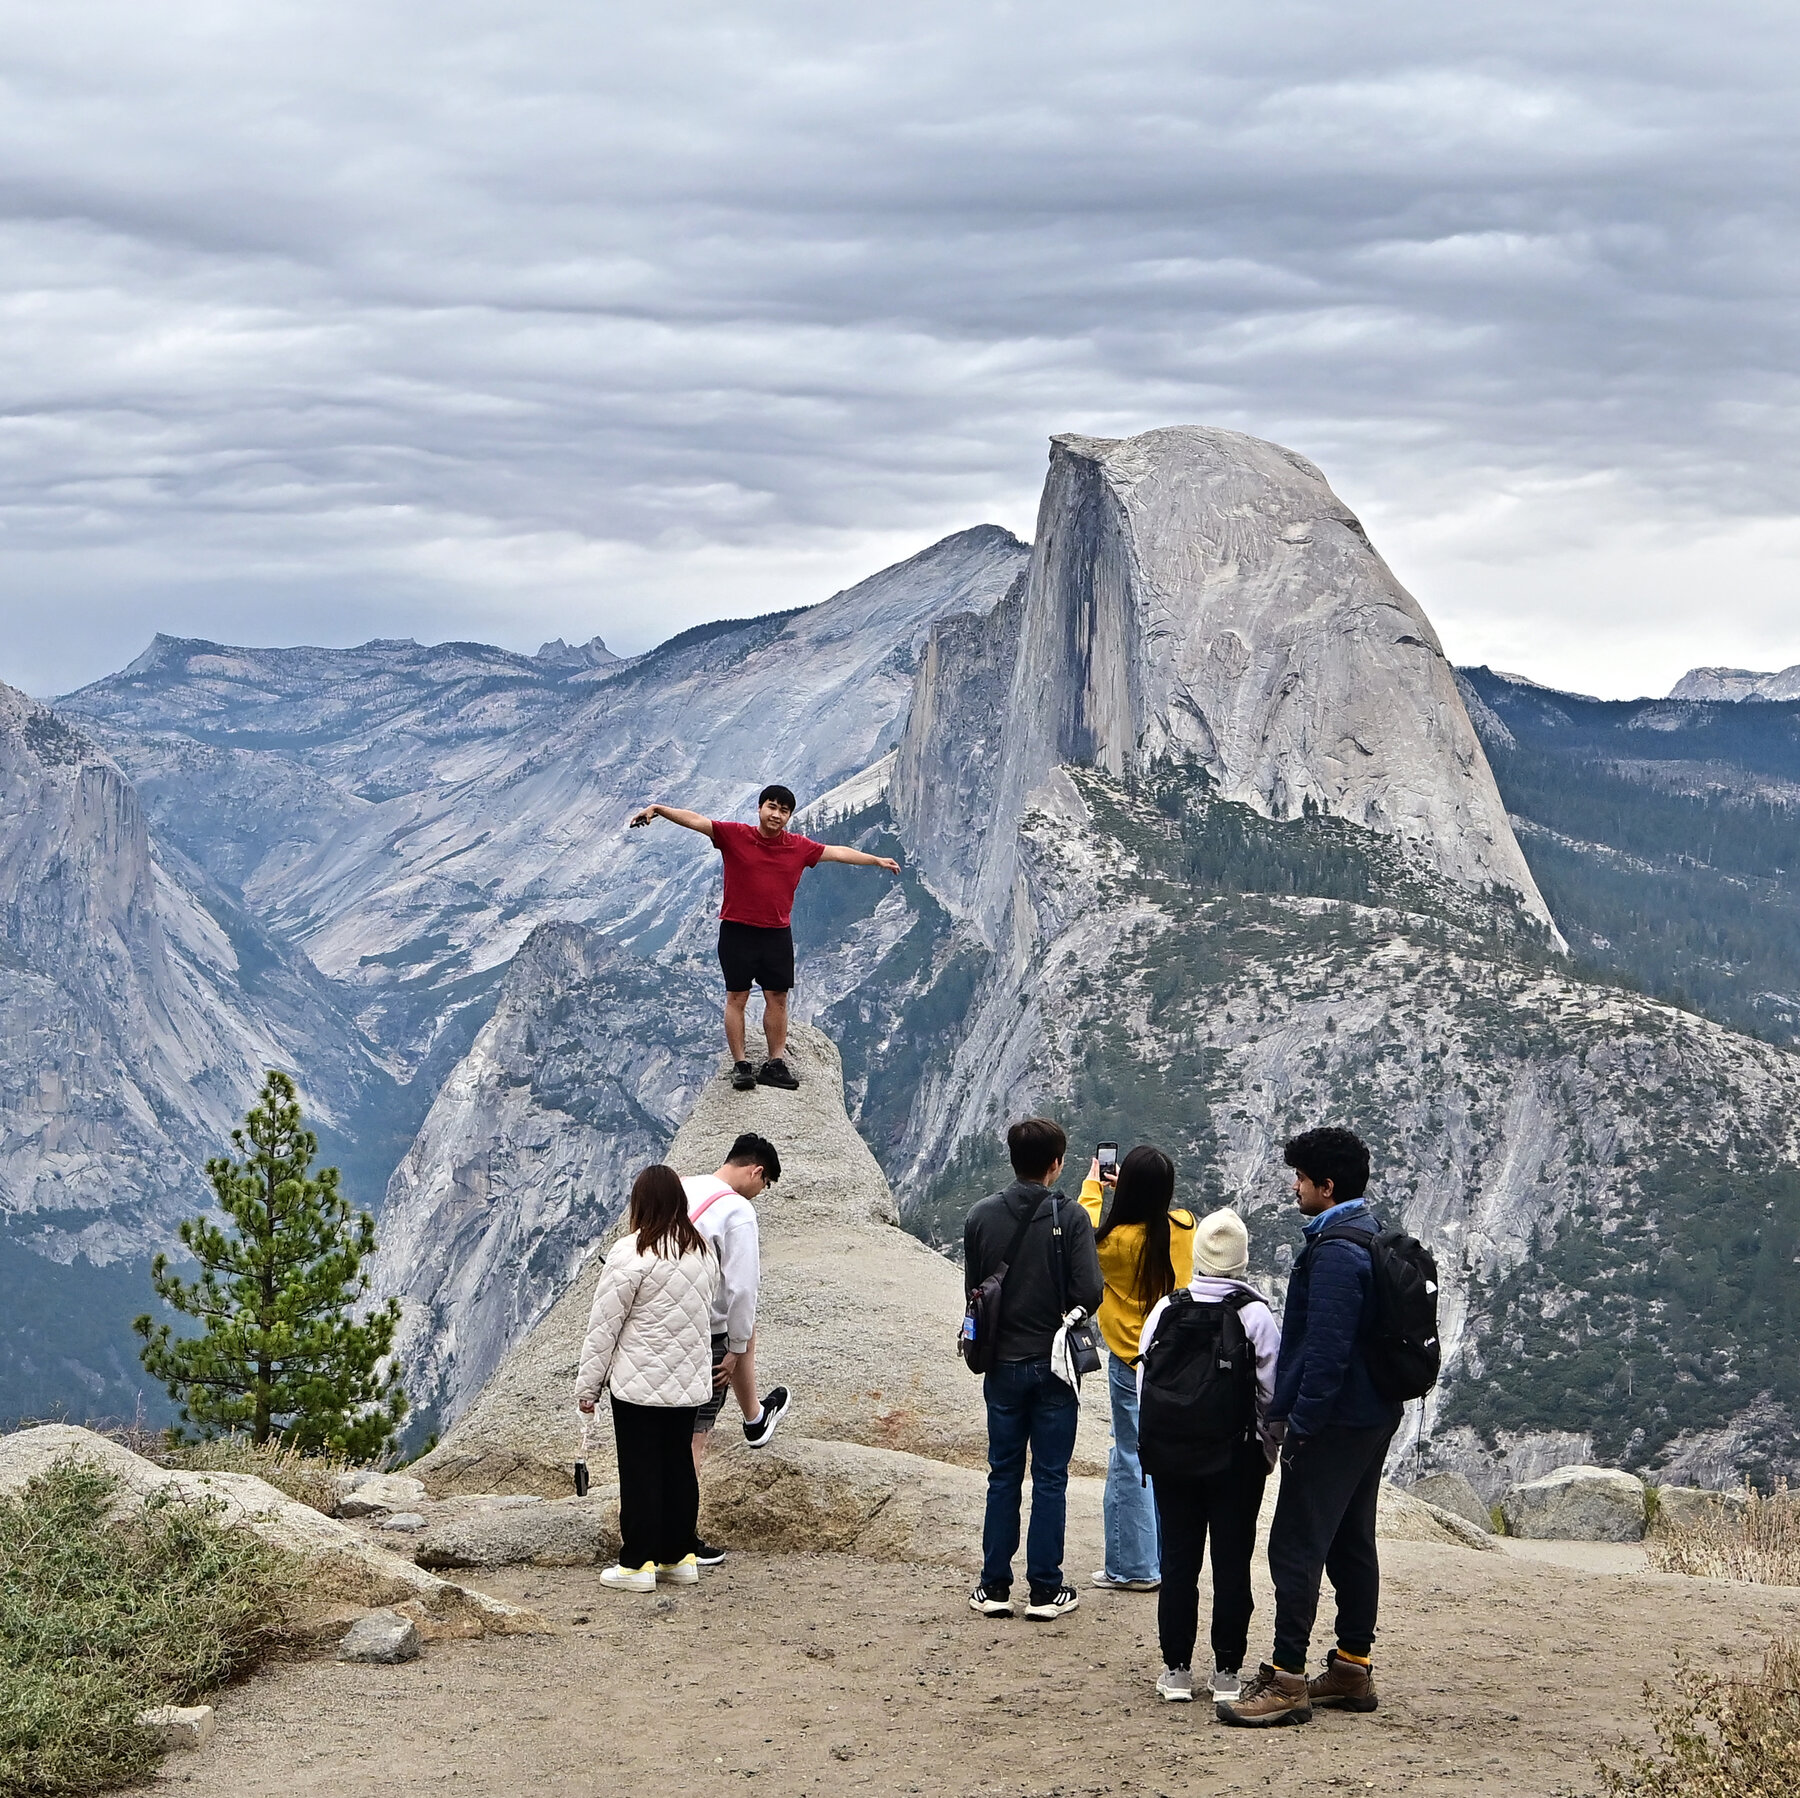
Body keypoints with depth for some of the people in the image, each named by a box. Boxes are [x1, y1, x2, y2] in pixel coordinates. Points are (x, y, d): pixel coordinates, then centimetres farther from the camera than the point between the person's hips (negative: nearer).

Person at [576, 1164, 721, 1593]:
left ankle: (637, 1562, 3)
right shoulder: (703, 1252, 6)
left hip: (639, 1384, -6)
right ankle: (679, 1557, 19)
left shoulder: (631, 1253, -15)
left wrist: (587, 1385, -4)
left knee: (640, 1469, -1)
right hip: (688, 1383, 6)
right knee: (679, 1465, 13)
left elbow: (604, 1325, -11)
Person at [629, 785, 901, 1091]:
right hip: (737, 931, -3)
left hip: (777, 933, 3)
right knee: (737, 997, 0)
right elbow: (695, 821, -13)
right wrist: (658, 810, -24)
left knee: (778, 998, 6)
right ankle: (740, 1065, 4)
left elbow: (838, 852, 12)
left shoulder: (799, 847, 3)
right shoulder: (734, 835, -6)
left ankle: (775, 1064, 14)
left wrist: (877, 861, 16)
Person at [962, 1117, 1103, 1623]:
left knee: (1003, 1475, 12)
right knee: (1050, 1477, 6)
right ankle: (1045, 1589, 8)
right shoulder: (1070, 1217, -13)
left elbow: (972, 1288, 3)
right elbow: (1089, 1292, -17)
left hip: (1002, 1365, 3)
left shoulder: (982, 1215, -4)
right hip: (1054, 1366, -3)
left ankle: (995, 1585, 14)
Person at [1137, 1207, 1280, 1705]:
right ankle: (1227, 1670, 9)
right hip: (1239, 1455, -1)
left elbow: (1145, 1383, 0)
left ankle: (1176, 1669, 11)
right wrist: (1270, 1448, 9)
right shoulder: (1256, 1314, -10)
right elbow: (1272, 1390, -6)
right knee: (1233, 1560, 6)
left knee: (1178, 1558, 8)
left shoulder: (1166, 1309, -4)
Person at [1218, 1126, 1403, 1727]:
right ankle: (1353, 1666, 22)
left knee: (1296, 1546, -9)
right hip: (1374, 1417, 11)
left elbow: (1326, 1350, -25)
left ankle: (1286, 1678, -9)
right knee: (1352, 1542, 16)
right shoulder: (1371, 1240, 14)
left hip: (1335, 1423, -11)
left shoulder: (1335, 1253, -19)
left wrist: (1300, 1424, -21)